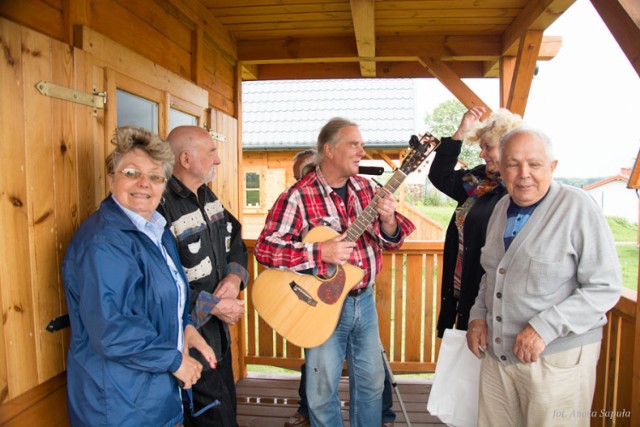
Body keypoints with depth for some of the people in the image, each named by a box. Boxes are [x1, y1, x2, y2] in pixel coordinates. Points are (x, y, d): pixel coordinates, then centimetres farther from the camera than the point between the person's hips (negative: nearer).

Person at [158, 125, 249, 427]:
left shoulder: (206, 195, 5)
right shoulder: (161, 207, -25)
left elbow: (235, 239, 13)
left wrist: (235, 276, -7)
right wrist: (214, 305, -20)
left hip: (220, 332, 9)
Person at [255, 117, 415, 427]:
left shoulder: (368, 188, 2)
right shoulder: (298, 197, -16)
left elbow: (391, 240, 5)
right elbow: (264, 248, -18)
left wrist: (388, 221, -18)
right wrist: (319, 252, -25)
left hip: (365, 299, 5)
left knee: (372, 381, 20)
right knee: (323, 390, 11)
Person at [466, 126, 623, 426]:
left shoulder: (577, 207, -12)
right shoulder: (501, 209, 8)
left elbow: (605, 287, -15)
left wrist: (544, 328, -20)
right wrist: (478, 314, 5)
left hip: (557, 359, -5)